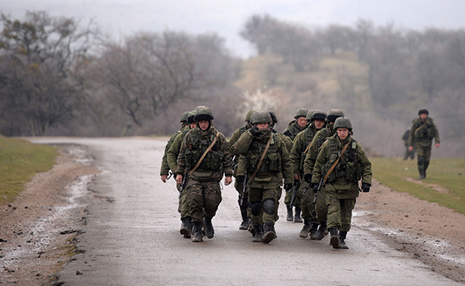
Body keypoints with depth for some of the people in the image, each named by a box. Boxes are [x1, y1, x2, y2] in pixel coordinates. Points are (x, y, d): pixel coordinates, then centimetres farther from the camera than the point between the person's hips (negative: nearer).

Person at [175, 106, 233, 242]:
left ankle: (208, 220, 28)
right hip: (193, 176, 0)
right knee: (195, 201, -12)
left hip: (212, 177, 0)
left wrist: (228, 174, 0)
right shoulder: (189, 136, 6)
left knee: (212, 202, -6)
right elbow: (182, 155, 12)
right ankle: (197, 231, -5)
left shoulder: (218, 137, 3)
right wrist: (179, 172, 7)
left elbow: (227, 156, 5)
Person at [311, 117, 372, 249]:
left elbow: (366, 164, 8)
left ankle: (342, 238, 19)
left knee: (346, 213, 7)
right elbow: (319, 163, 10)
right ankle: (334, 235, -31)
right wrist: (315, 181, 8)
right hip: (332, 185, -1)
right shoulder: (328, 145, 0)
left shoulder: (356, 146, 1)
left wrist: (366, 182, -1)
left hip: (350, 186, 1)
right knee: (333, 210, -17)